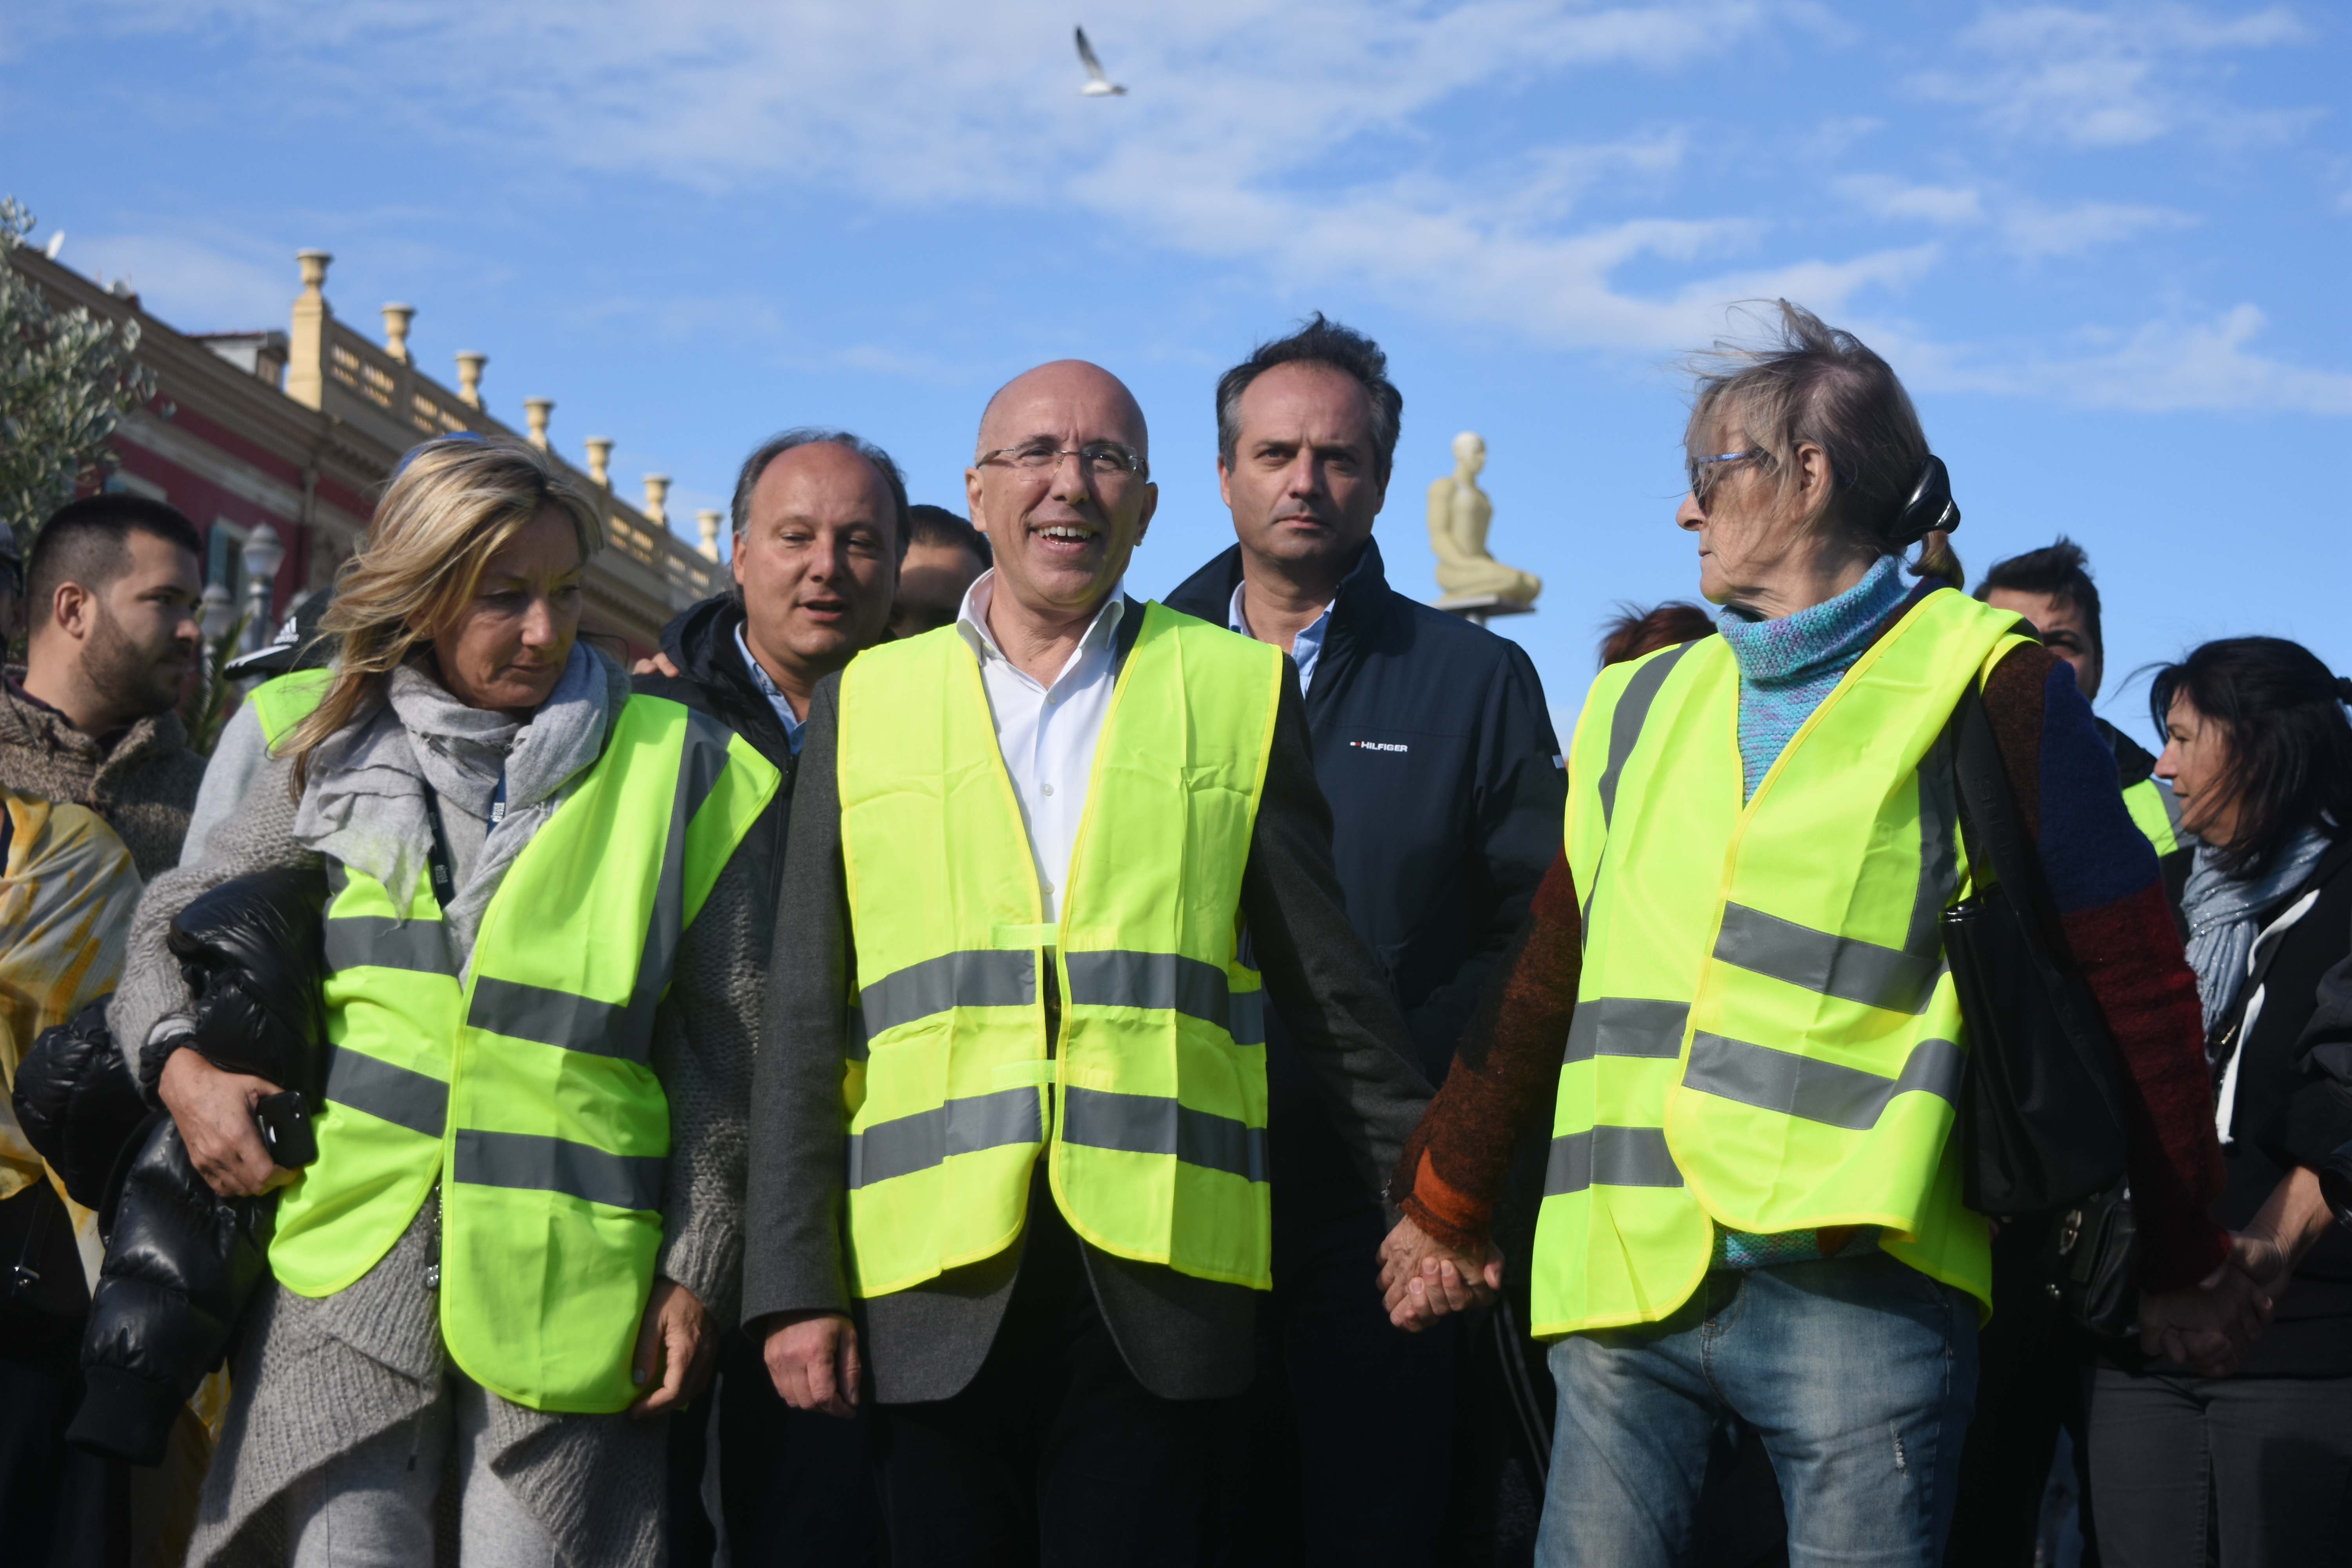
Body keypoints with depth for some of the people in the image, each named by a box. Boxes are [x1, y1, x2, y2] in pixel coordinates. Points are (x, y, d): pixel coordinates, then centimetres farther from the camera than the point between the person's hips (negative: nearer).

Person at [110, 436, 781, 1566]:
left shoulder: (674, 769, 5)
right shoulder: (336, 759, 10)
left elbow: (724, 1050, 5)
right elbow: (175, 919, 22)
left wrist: (695, 1271, 2)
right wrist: (179, 1061, 2)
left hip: (567, 1283, -1)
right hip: (348, 1266, 1)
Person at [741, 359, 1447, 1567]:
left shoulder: (1238, 690, 9)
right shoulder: (865, 702, 11)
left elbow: (1326, 982, 12)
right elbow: (806, 1022, 9)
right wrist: (795, 1281, 2)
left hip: (1155, 1275, -1)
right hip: (937, 1283, 1)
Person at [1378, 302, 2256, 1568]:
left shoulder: (1982, 687, 0)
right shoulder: (1643, 705, 16)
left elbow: (2134, 982, 1)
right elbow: (1545, 977, 19)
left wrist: (2184, 1261, 4)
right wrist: (1439, 1213, 20)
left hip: (1860, 1281, -5)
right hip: (1623, 1277, 5)